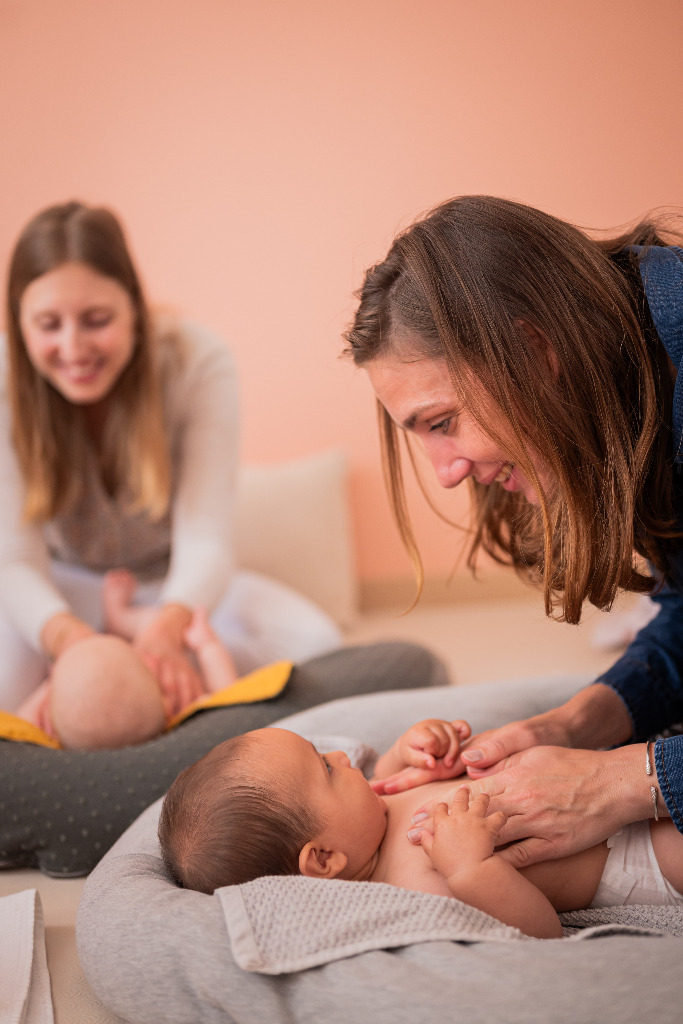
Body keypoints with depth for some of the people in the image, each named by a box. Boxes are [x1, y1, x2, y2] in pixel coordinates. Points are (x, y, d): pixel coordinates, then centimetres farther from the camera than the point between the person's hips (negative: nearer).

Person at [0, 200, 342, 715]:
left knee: (315, 643, -26)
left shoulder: (198, 362, -24)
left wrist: (167, 628, -53)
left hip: (172, 583, 1)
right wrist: (68, 635, -51)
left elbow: (206, 538, -30)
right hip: (64, 586, 0)